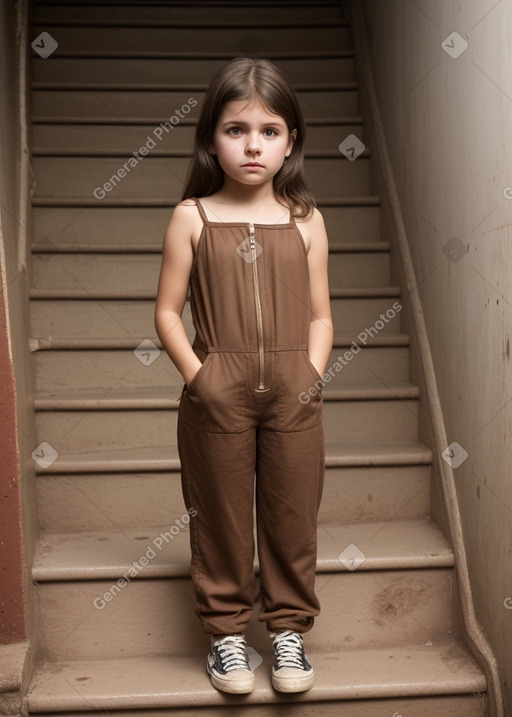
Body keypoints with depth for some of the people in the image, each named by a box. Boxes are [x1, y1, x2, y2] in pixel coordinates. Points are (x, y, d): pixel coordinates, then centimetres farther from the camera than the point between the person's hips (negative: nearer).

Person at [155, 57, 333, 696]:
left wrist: (312, 376, -5)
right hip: (216, 395, -1)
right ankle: (226, 630, 29)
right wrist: (198, 376, -9)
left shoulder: (305, 221, 4)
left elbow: (319, 315, 7)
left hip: (293, 393, 2)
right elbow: (168, 312, 0)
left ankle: (289, 628, 30)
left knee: (292, 514, 10)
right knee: (221, 513, 10)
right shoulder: (192, 217, 0)